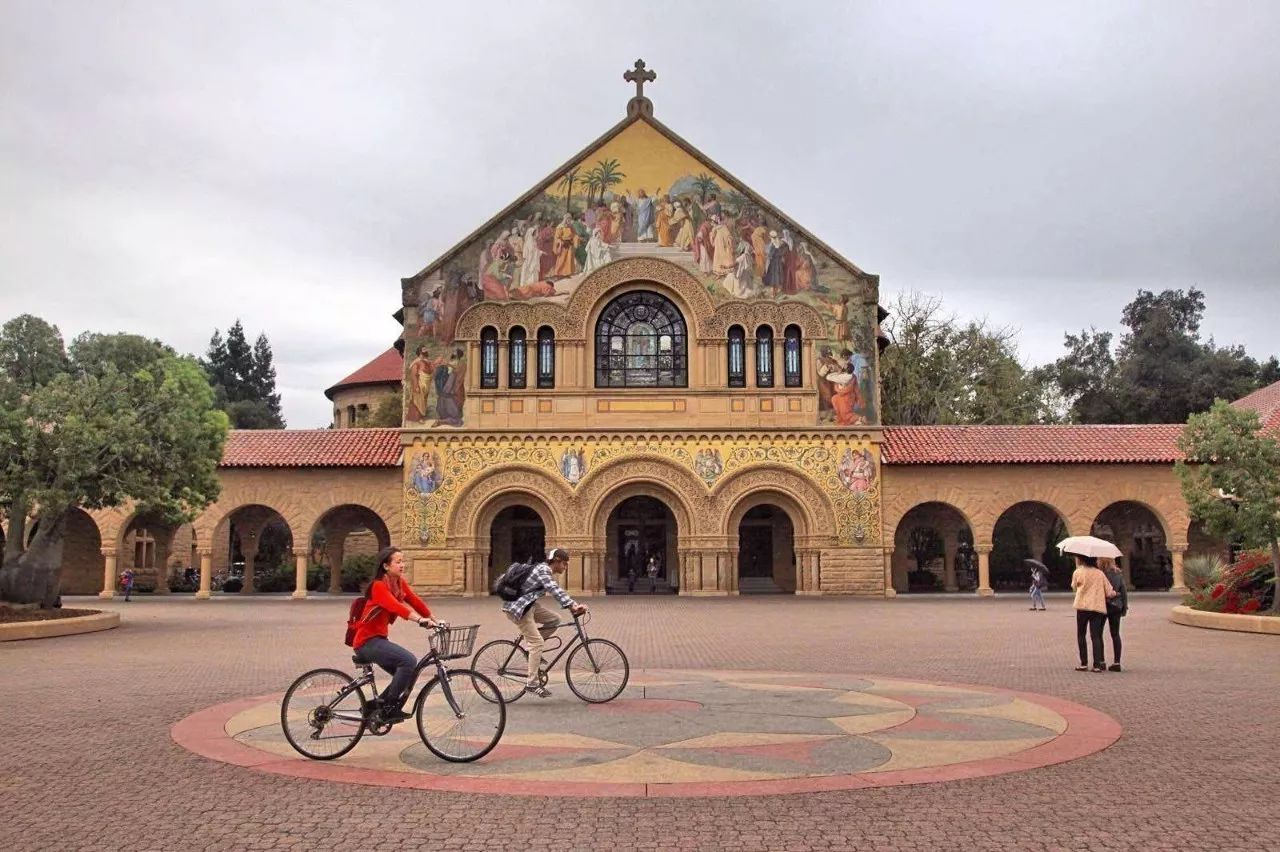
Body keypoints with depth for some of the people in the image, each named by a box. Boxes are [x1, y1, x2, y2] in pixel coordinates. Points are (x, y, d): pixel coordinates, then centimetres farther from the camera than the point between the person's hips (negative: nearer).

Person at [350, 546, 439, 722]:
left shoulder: (400, 584, 7)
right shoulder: (379, 586, -19)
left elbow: (415, 601, 0)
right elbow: (395, 606, -36)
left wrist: (435, 620, -11)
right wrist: (420, 620, -49)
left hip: (379, 639, 9)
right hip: (367, 641, -9)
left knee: (408, 674, 4)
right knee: (409, 661, -24)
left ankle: (380, 706, 17)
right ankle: (387, 707, -13)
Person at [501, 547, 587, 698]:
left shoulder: (547, 571, 12)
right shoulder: (543, 570, -18)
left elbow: (557, 591, 17)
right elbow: (555, 590, -32)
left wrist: (574, 604, 6)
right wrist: (572, 605, -41)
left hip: (528, 605, 9)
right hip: (517, 608, -9)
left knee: (554, 620, 4)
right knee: (537, 641, -10)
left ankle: (532, 648, 12)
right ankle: (532, 684, -6)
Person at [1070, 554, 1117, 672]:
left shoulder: (1078, 572, -1)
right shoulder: (1100, 573, 8)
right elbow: (1109, 593, 4)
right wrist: (1116, 593, 27)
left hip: (1083, 606, -2)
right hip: (1098, 607, 3)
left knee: (1081, 635, 9)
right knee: (1096, 636, 2)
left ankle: (1084, 664, 6)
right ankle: (1097, 665, -6)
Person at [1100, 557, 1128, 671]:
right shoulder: (1119, 574, 3)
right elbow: (1124, 591, 7)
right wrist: (1125, 607, 14)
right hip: (1116, 606, 5)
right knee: (1115, 634, 9)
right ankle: (1116, 662, 8)